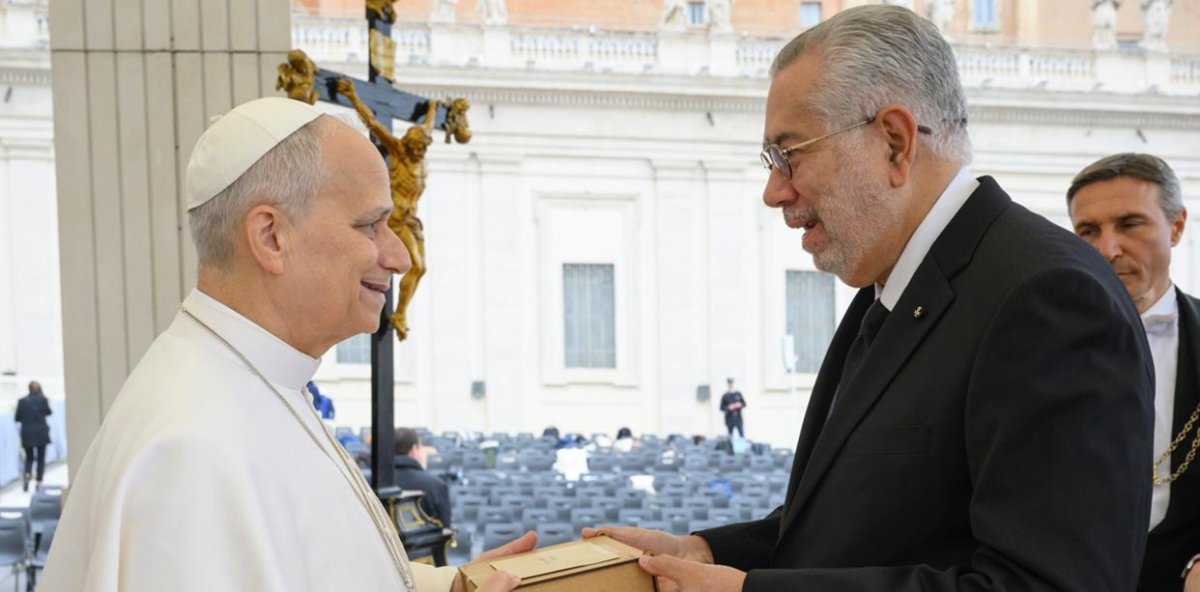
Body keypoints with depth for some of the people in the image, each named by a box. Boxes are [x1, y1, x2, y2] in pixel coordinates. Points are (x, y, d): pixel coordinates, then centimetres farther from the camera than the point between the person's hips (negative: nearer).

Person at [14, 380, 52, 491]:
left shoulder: (22, 401, -5)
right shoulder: (42, 400, -8)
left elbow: (17, 418, 0)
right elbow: (48, 412, 9)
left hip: (27, 434, 1)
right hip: (41, 434, -1)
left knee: (29, 457, 14)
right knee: (41, 458, 10)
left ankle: (27, 473, -14)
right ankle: (39, 481, 7)